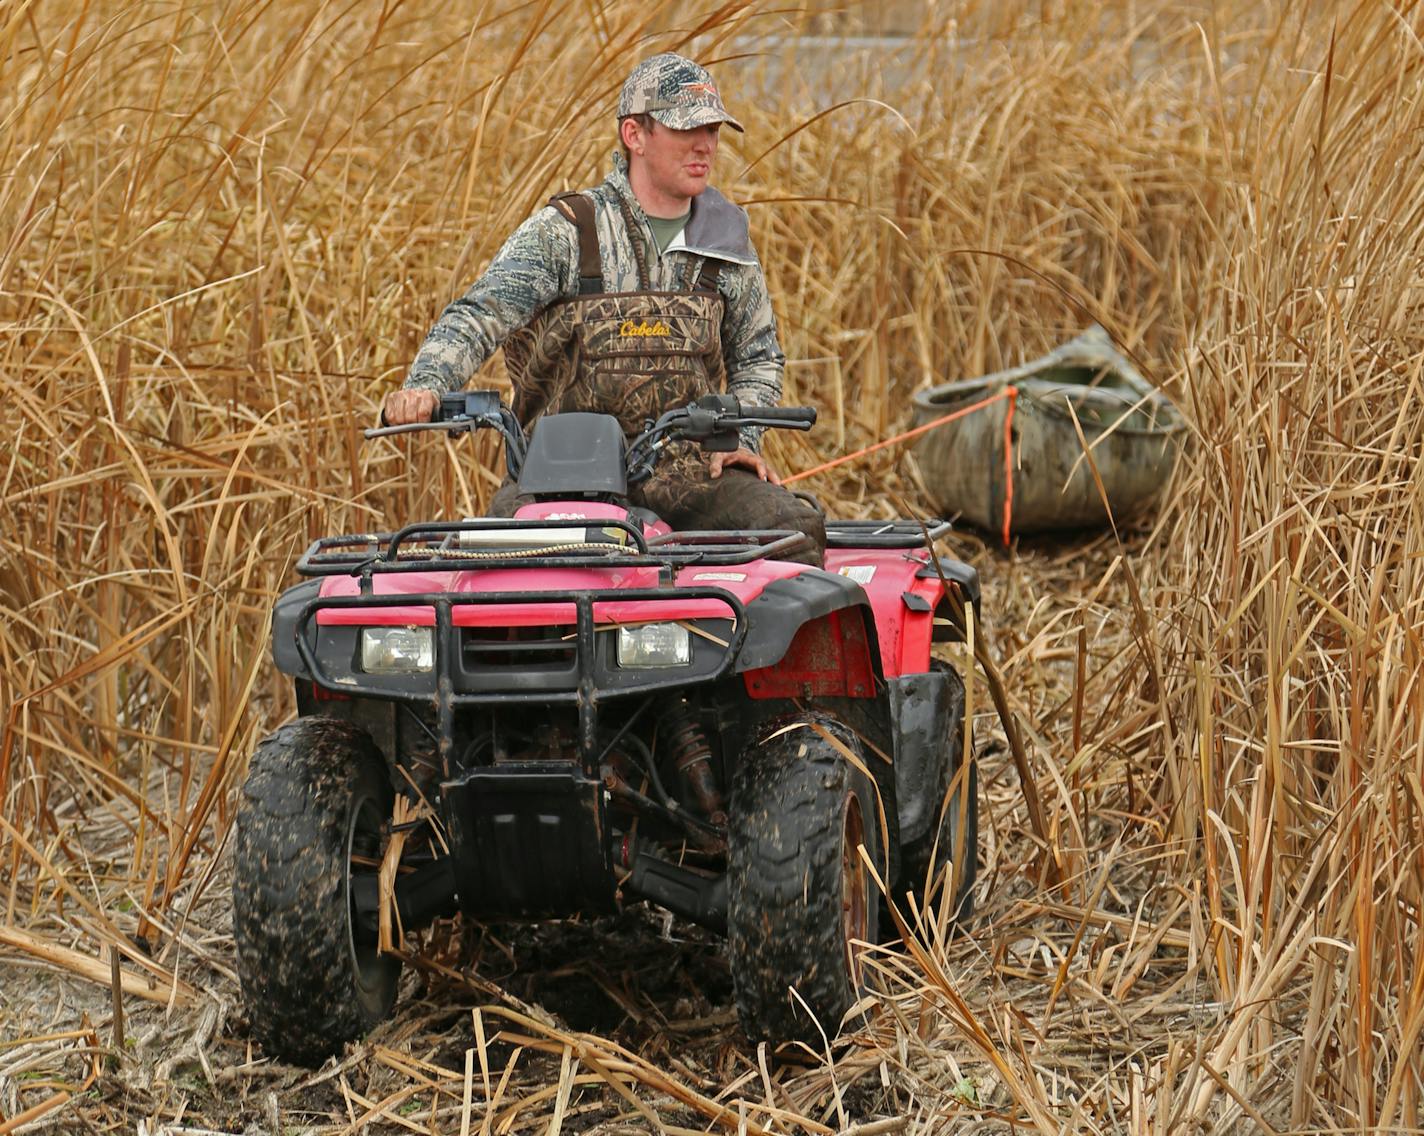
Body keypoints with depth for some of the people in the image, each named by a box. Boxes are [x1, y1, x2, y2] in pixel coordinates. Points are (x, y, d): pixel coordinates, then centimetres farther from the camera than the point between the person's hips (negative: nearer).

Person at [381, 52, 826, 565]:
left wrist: (740, 439, 6)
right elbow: (476, 317, -9)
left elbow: (757, 356, 24)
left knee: (795, 527, -21)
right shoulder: (564, 233, -1)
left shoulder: (727, 239, 12)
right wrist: (424, 386, -29)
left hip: (689, 470, 3)